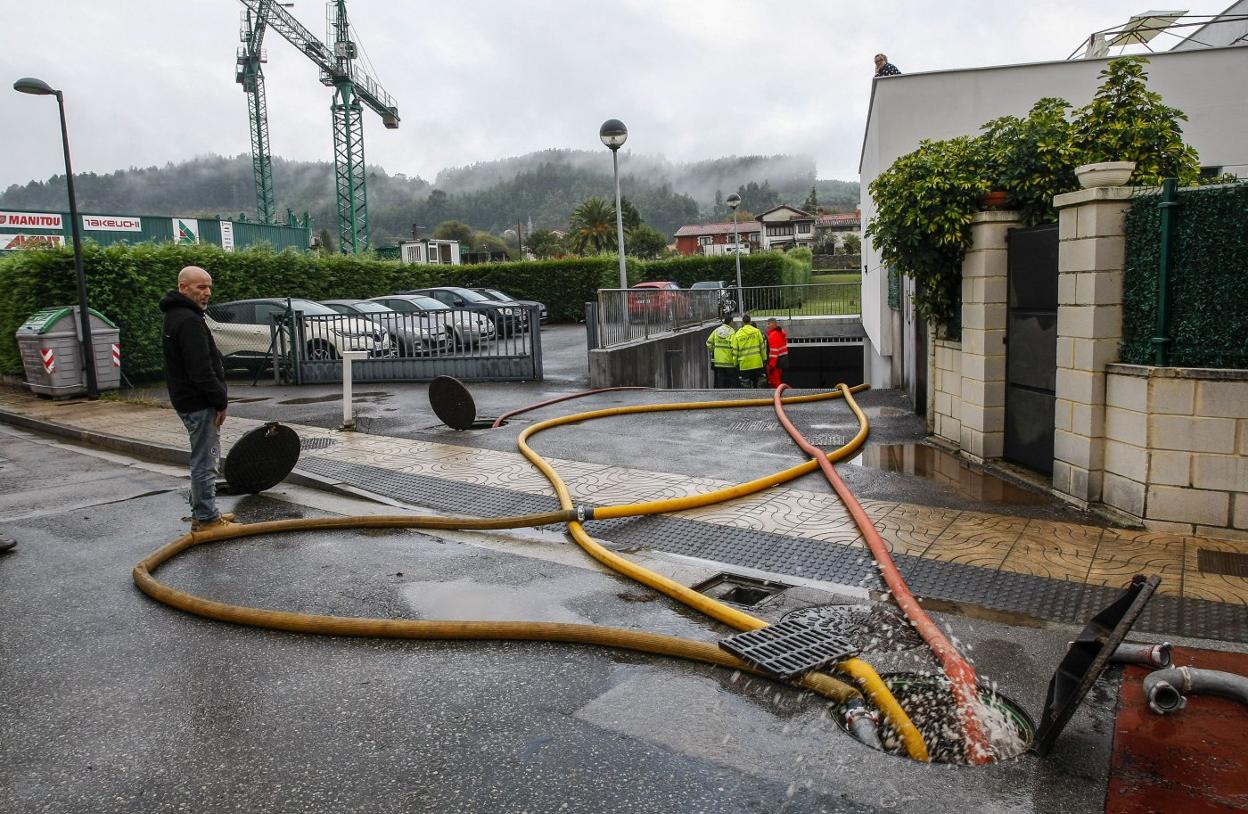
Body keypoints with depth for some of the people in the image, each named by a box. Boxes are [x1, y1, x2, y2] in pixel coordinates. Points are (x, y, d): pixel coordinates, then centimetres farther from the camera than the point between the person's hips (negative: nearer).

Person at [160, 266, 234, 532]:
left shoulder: (177, 316, 16)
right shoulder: (189, 320, -19)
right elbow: (201, 370, -24)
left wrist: (217, 398, 19)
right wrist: (220, 400, -15)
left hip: (188, 400, 11)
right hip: (200, 403, -11)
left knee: (202, 460, 19)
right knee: (205, 462, -4)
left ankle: (202, 514, 28)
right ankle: (207, 519, 3)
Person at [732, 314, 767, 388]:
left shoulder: (737, 334, -3)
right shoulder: (757, 331, -1)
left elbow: (735, 351, -1)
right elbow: (762, 346, 0)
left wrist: (736, 363, 8)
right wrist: (764, 359, 8)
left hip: (744, 364, -1)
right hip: (757, 363, 1)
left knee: (746, 386, 5)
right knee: (758, 385, 11)